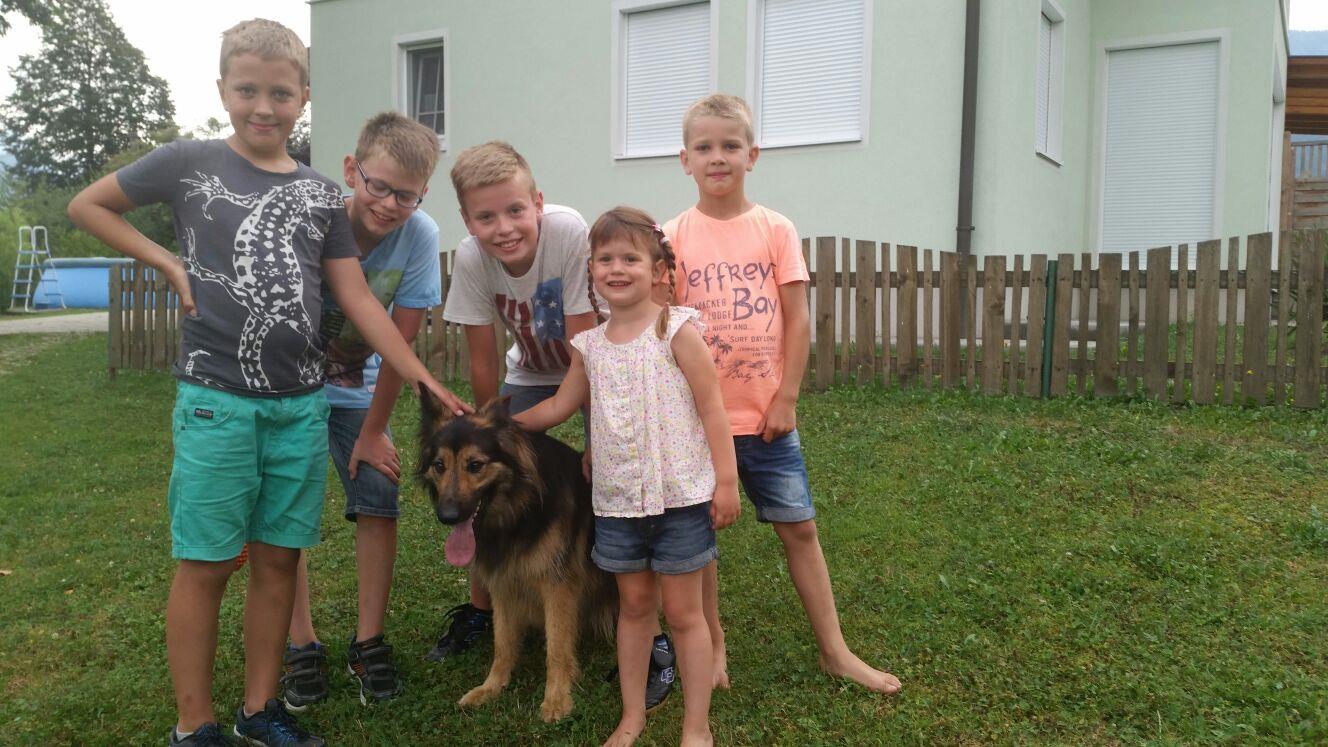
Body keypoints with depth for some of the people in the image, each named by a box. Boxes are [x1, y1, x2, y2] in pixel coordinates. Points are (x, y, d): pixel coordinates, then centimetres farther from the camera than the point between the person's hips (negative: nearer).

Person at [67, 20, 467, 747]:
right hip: (216, 401, -3)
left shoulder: (321, 193, 8)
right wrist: (170, 264, -3)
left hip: (302, 406, 3)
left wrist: (424, 379, 0)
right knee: (205, 564, 4)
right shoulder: (188, 162, 0)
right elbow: (85, 206, 11)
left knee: (278, 558, 10)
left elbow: (357, 300, 6)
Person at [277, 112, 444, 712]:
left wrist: (372, 432, -8)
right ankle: (302, 646, 8)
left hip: (357, 387, 1)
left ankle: (368, 642, 9)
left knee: (380, 501, -5)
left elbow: (400, 343, -14)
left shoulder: (420, 237, -22)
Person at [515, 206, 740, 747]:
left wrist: (726, 480, -11)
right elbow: (559, 406, 19)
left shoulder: (676, 331, -8)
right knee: (634, 605, 16)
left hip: (679, 496, -4)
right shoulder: (590, 345, 6)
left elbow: (712, 409, -8)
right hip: (616, 499, 5)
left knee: (682, 612, 5)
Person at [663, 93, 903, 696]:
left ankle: (834, 651, 22)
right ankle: (713, 644, 27)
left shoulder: (776, 230, 0)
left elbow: (797, 320, -1)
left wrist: (786, 400, -6)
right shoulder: (674, 236, -2)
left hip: (766, 416, 1)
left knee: (800, 528, 8)